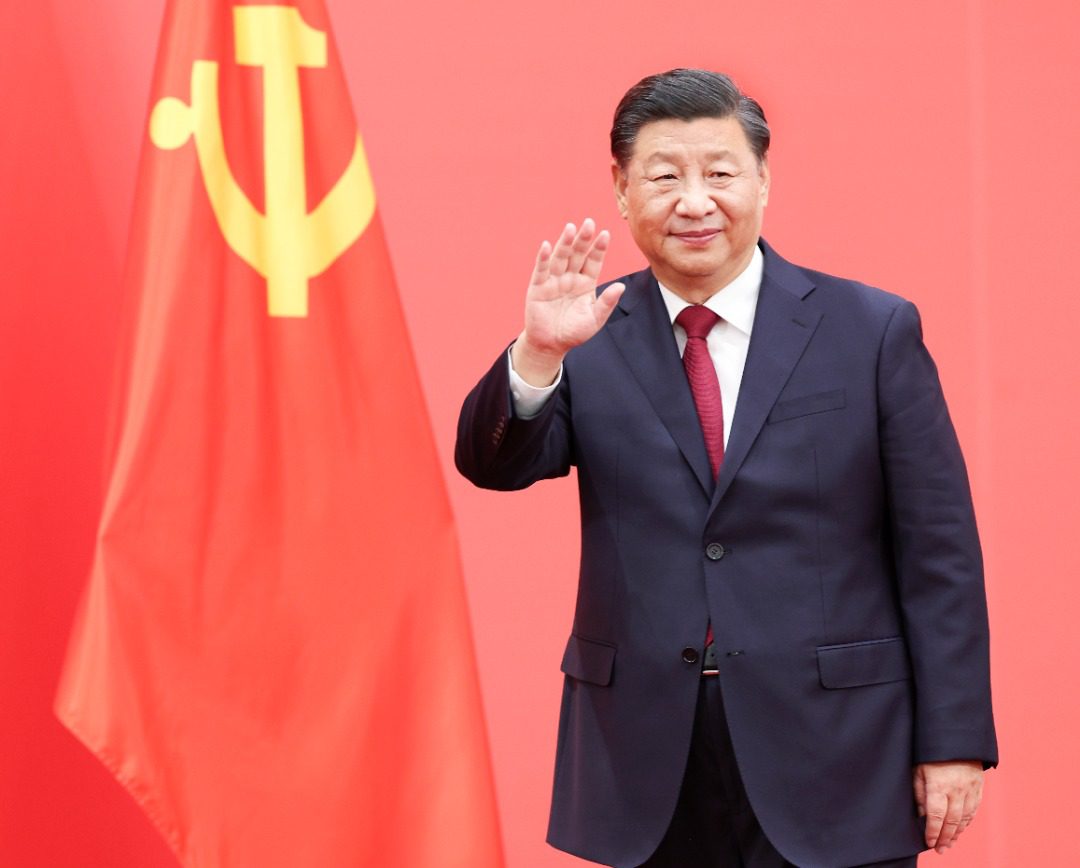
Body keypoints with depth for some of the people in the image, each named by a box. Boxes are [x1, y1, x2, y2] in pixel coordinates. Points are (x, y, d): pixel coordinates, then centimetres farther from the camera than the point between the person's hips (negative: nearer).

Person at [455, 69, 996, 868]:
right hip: (648, 765, 2)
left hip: (832, 758, -1)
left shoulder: (873, 331, 0)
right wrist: (538, 353, -30)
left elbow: (938, 555, -1)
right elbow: (494, 463, -11)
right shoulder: (592, 341, 4)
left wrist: (954, 742, -5)